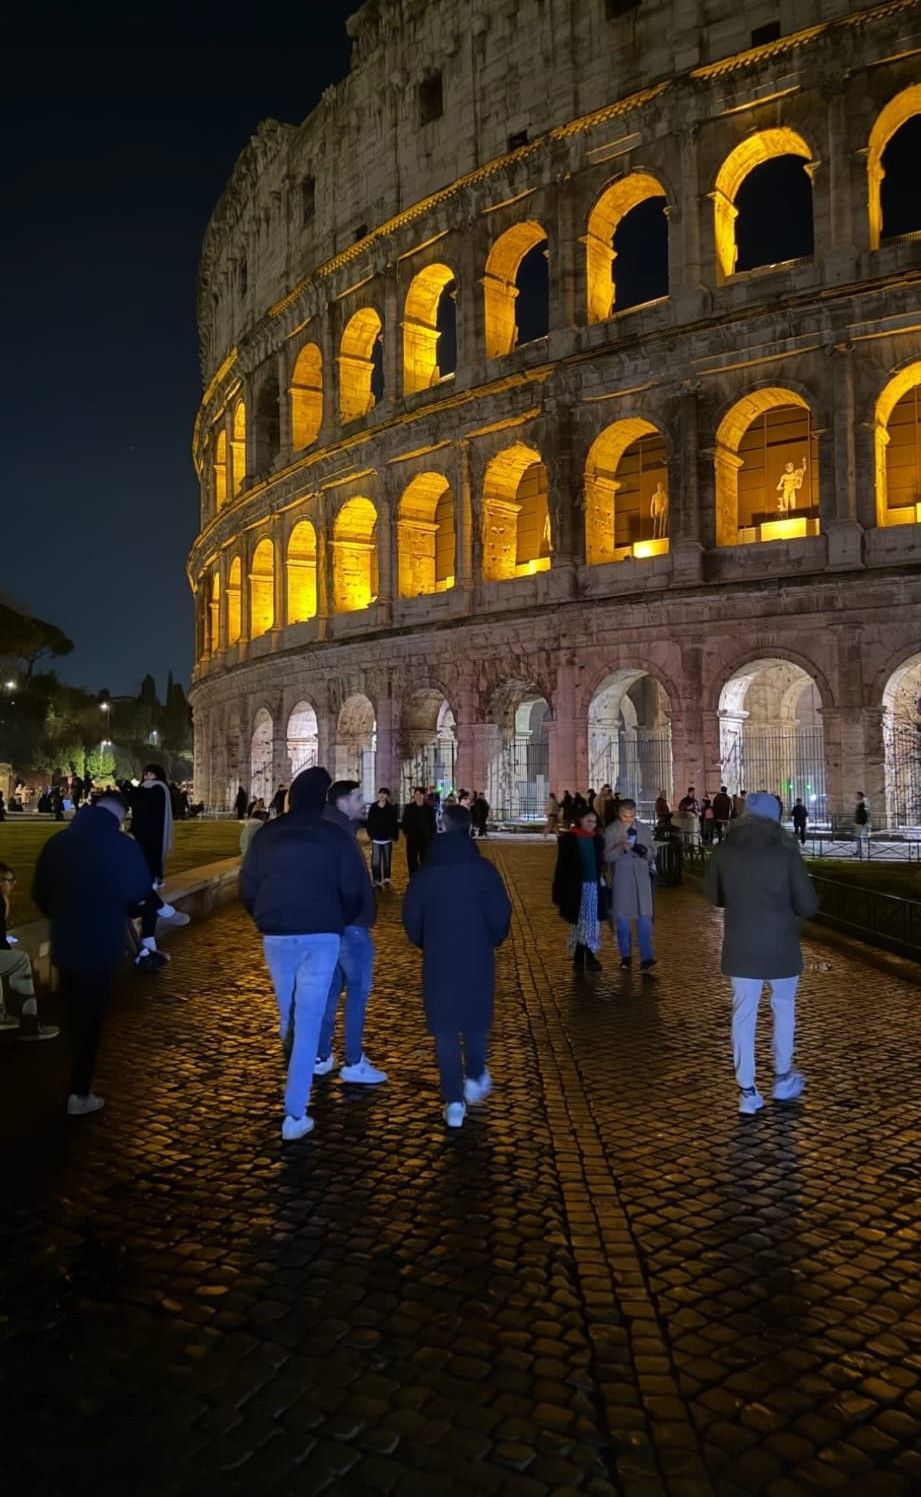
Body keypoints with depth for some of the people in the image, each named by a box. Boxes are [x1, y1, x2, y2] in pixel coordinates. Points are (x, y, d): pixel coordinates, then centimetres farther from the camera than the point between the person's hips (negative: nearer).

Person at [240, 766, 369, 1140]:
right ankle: (295, 1114, -3)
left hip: (275, 936, 3)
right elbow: (355, 890, -4)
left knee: (287, 1014, 24)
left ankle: (295, 1076, 48)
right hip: (321, 936, -3)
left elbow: (247, 887, 7)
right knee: (308, 1021, -1)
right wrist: (338, 924, 14)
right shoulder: (336, 837, -5)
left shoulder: (266, 834, 3)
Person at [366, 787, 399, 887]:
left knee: (387, 860, 11)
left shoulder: (391, 808, -1)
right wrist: (370, 834, -1)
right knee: (375, 862, -6)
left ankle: (386, 878, 24)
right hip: (376, 839, 0)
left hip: (387, 839, 0)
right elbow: (369, 822, 5)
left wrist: (395, 836, -5)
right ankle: (377, 881, -4)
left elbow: (395, 824, -1)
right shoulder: (373, 807, 1)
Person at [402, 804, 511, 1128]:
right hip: (477, 958, 0)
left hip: (438, 960, 1)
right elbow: (500, 913, -9)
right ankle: (475, 1077, 17)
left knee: (444, 1029, 5)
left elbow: (411, 917, 0)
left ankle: (454, 1101, 2)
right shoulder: (483, 869, -6)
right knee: (476, 1020, 20)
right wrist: (491, 941, 10)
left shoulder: (426, 874, -1)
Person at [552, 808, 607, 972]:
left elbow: (602, 863, 12)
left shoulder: (598, 839, 7)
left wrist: (602, 878, 2)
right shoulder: (569, 839, -5)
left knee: (593, 924, 4)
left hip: (595, 887, 3)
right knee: (578, 924, 2)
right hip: (576, 888, -3)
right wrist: (560, 891, -9)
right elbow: (562, 866, -5)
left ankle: (590, 957, 10)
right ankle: (578, 958, 9)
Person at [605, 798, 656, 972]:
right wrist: (620, 848, -23)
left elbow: (653, 853, 9)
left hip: (642, 878, 1)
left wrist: (645, 851, -13)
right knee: (622, 919, 7)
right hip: (621, 879, -1)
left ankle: (646, 959, -9)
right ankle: (625, 956, 19)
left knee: (645, 919, -7)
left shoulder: (644, 829, 6)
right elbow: (607, 857, -5)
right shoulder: (611, 831, -2)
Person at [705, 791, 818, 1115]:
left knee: (743, 1016, 9)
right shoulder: (786, 853, -12)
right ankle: (782, 1078, 30)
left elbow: (714, 897, 9)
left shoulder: (723, 854, -4)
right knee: (783, 1010, 19)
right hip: (781, 947, -1)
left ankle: (748, 1091, 10)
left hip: (740, 948, 1)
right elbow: (808, 906, -9)